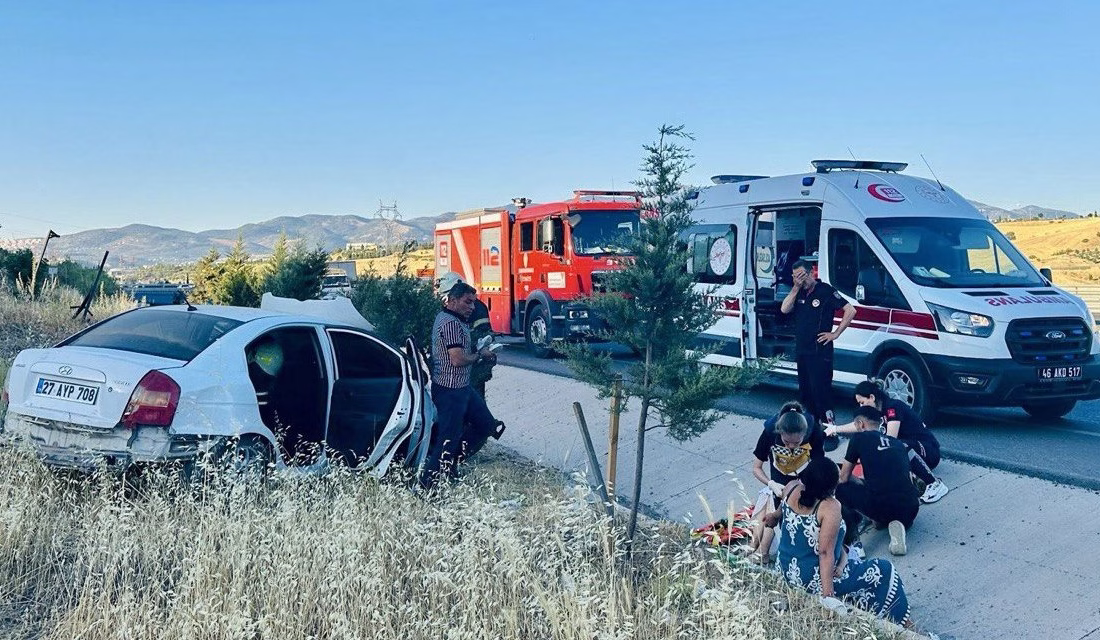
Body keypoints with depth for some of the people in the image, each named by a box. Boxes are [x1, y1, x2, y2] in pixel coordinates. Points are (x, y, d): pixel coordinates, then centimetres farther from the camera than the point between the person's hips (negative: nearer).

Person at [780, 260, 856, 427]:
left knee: (820, 389, -10)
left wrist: (835, 333, -11)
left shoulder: (825, 291, -7)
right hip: (801, 350, 7)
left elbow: (850, 310, -11)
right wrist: (796, 287, -8)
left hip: (820, 352, -7)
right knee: (805, 391, 13)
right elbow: (784, 309, -3)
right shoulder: (798, 293, 12)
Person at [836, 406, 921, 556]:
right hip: (910, 510, 5)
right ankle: (898, 525, 7)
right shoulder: (898, 443, 22)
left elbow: (843, 478, 12)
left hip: (880, 505, -4)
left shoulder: (859, 438, 9)